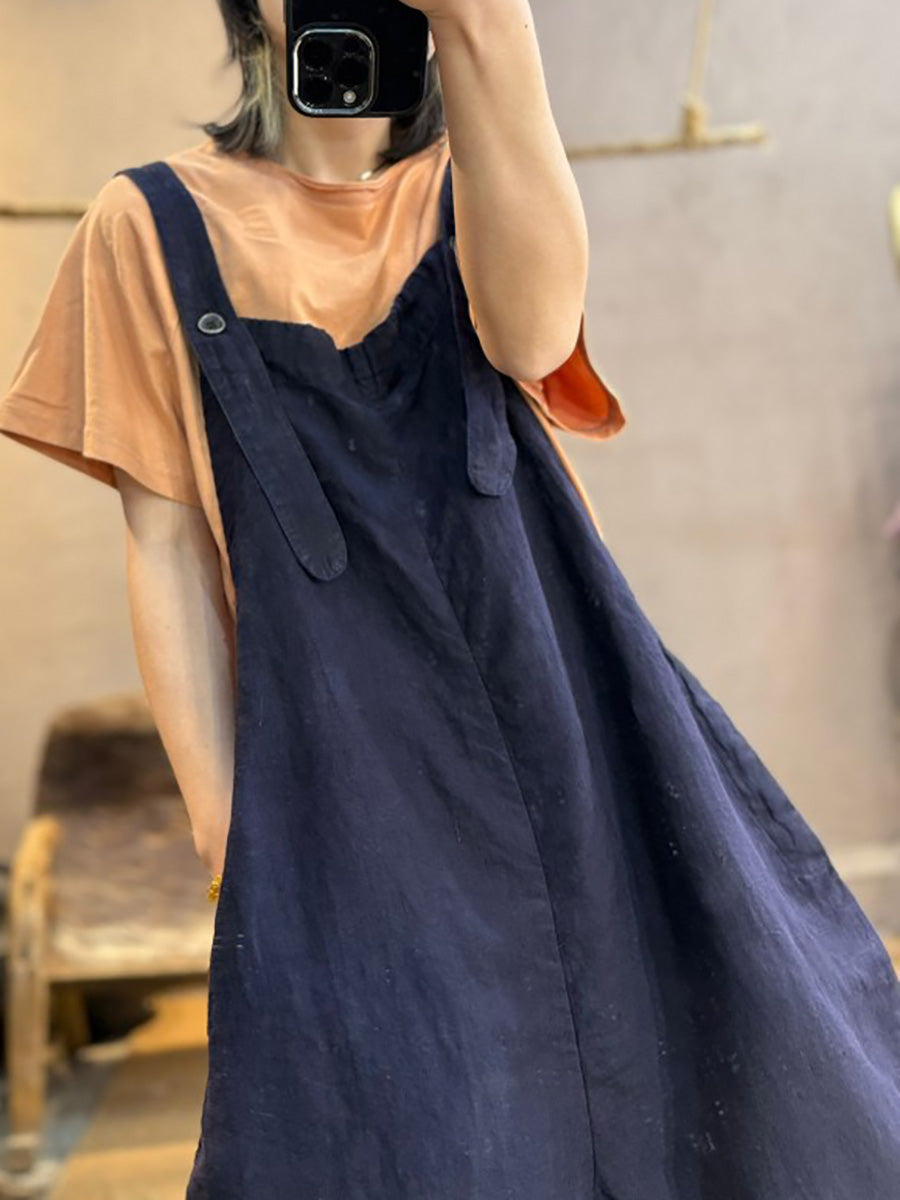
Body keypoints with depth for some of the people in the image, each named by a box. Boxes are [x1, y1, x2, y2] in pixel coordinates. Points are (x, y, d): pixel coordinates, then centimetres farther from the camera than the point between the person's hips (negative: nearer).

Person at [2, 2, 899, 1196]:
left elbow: (531, 336, -15)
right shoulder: (158, 223, 3)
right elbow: (167, 546, 1)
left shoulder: (471, 183, 9)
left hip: (564, 715, 3)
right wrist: (225, 827, -4)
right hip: (347, 760, -2)